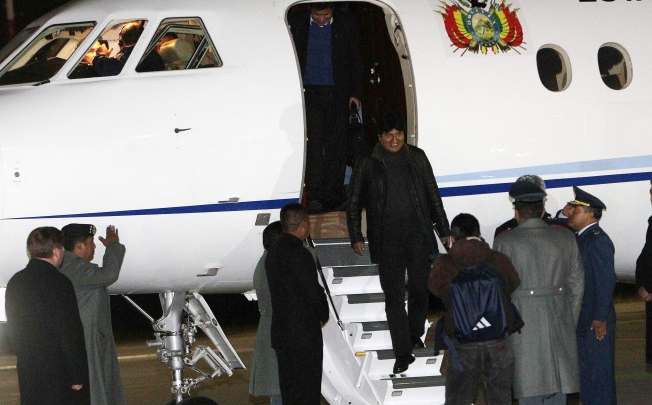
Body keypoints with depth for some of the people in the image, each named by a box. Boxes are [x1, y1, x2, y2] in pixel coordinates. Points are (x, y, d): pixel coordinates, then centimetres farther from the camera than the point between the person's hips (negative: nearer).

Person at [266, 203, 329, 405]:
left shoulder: (274, 252, 9)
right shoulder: (300, 255, -19)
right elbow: (313, 292, -19)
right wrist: (323, 316, 1)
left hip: (280, 333, 9)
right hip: (304, 333, -9)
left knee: (289, 388, 13)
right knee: (308, 388, -3)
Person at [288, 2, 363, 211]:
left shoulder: (346, 24, 2)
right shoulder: (296, 21, 0)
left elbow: (356, 61, 8)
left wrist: (356, 93, 5)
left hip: (337, 93, 1)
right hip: (309, 91, -1)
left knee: (336, 145, 2)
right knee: (313, 143, -9)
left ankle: (333, 196, 8)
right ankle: (315, 195, -8)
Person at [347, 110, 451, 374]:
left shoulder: (417, 158, 5)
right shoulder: (368, 165, 0)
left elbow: (432, 195, 12)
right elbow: (354, 202, 6)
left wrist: (444, 230, 12)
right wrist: (356, 237, 0)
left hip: (418, 234, 2)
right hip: (386, 239, -2)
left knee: (420, 289, 4)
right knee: (393, 296, -3)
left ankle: (415, 335, 30)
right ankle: (403, 354, 0)